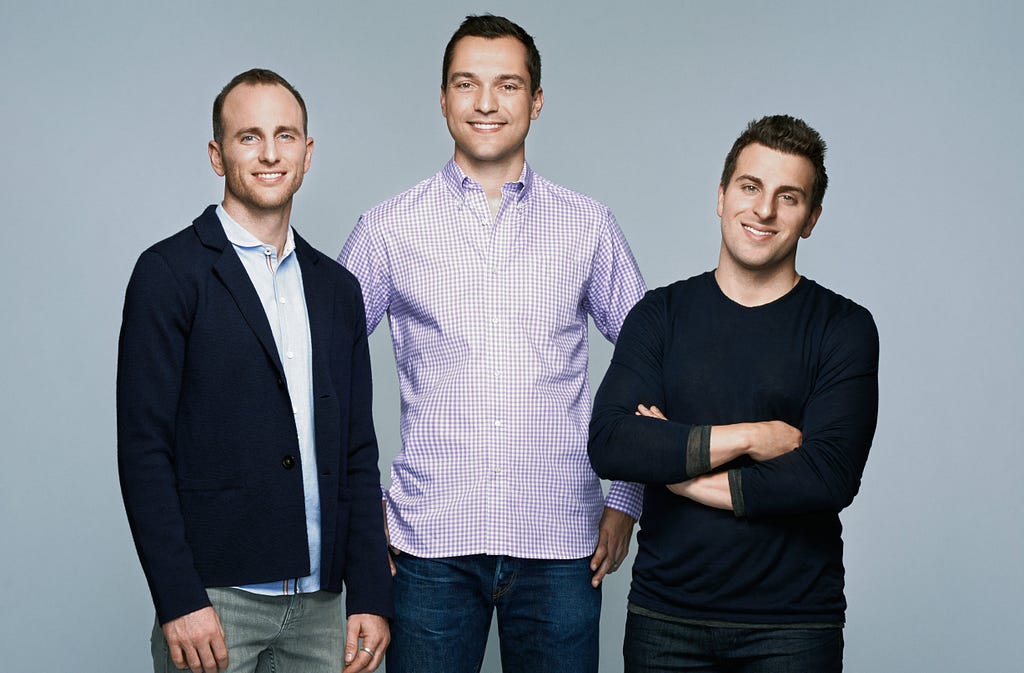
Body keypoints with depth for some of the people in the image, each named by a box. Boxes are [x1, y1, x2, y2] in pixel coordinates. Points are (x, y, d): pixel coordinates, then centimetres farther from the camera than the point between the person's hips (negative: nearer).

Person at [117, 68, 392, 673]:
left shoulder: (337, 288, 12)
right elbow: (144, 448, -8)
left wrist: (371, 597, 4)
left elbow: (358, 456, 12)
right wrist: (180, 601, -14)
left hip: (318, 604, 5)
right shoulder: (170, 272, -3)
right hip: (212, 601, -4)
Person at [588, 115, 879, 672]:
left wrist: (683, 473, -11)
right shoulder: (661, 314, 4)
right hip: (664, 617, 2)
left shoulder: (844, 329, -2)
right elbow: (608, 444, -10)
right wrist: (748, 437, -15)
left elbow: (831, 476, -14)